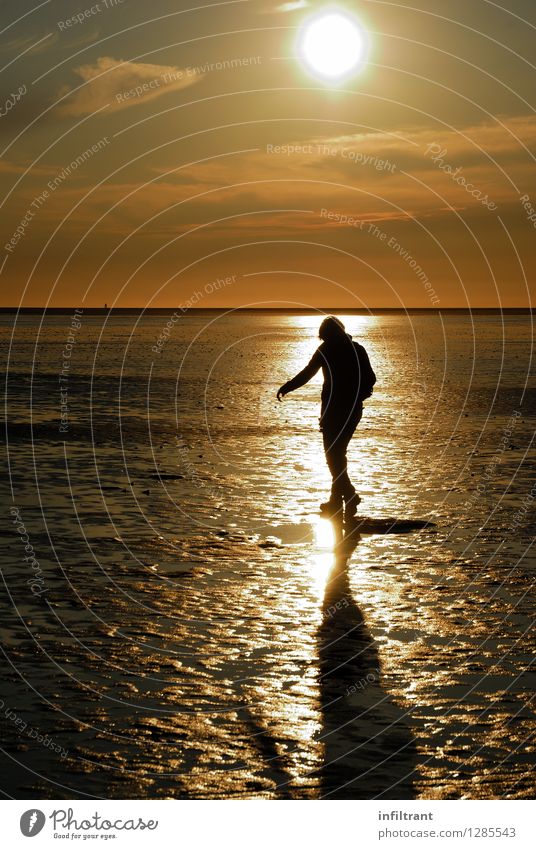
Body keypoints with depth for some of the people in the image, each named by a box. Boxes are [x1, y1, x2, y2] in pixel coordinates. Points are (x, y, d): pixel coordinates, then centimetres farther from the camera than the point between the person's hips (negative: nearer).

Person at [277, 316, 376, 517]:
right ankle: (336, 500, 18)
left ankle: (350, 495, -15)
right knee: (339, 452, 16)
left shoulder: (327, 348, -4)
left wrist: (285, 389, 5)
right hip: (354, 409, 6)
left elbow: (307, 373, -5)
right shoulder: (357, 349, 10)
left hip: (333, 408, -6)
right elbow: (370, 379, 6)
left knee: (333, 454, -1)